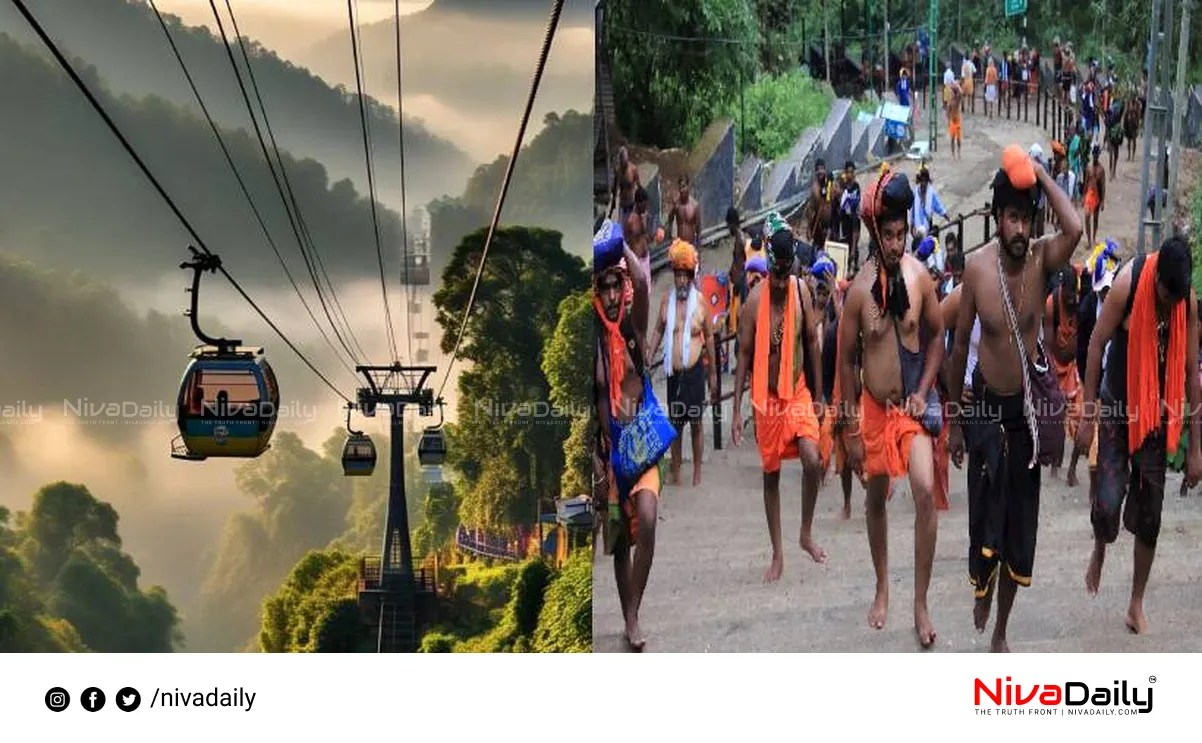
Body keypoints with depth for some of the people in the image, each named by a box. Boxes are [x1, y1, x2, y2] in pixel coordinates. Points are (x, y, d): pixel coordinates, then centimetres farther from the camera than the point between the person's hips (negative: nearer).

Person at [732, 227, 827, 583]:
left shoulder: (802, 290, -5)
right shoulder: (754, 300, -15)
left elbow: (812, 342, 4)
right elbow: (744, 355, -9)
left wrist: (819, 395, 7)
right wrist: (737, 410, -10)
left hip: (798, 393, 2)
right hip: (767, 398, -2)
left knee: (813, 461, -16)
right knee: (771, 474, 7)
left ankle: (806, 534, 6)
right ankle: (777, 554, 18)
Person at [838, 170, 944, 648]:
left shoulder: (920, 276, -9)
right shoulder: (859, 289, -13)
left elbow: (936, 335, 6)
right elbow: (846, 359, -4)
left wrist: (924, 392, -5)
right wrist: (852, 429, -3)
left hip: (912, 406, 0)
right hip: (873, 407, 0)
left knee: (925, 490, -17)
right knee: (877, 498, 15)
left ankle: (921, 602, -7)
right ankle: (883, 588, 36)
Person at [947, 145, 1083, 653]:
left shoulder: (1041, 257, -12)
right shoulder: (977, 268, -14)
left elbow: (1075, 231, -37)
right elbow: (960, 344, -4)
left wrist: (1040, 175, -27)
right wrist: (953, 419, 1)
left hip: (1026, 406, 1)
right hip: (985, 405, -1)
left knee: (1020, 526, 9)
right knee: (985, 519, 0)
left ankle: (1000, 632, 26)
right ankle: (981, 593, 34)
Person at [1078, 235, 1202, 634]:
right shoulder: (1128, 283, -20)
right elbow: (1097, 343, -11)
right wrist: (1088, 413, -10)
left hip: (1156, 414, 2)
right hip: (1116, 407, -2)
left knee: (1149, 514, 5)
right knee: (1108, 502, -12)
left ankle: (1137, 604, 19)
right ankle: (1099, 552, 24)